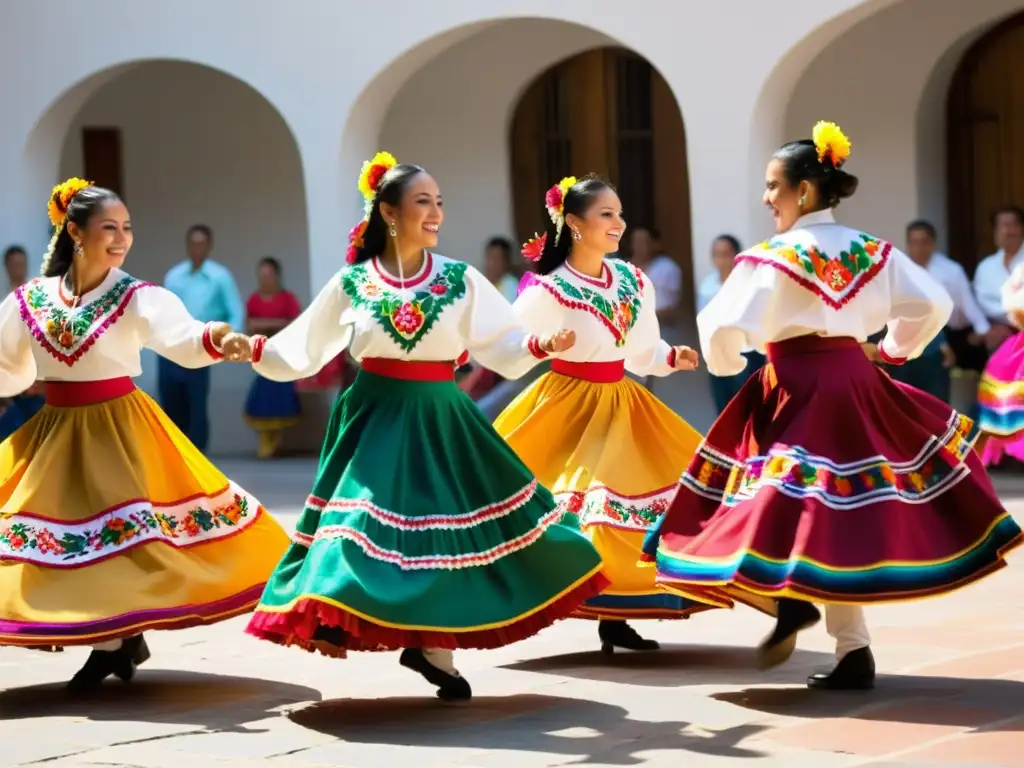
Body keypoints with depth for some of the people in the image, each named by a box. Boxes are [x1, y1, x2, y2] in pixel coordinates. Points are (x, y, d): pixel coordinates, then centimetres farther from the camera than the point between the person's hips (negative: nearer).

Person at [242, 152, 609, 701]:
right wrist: (255, 350, -10)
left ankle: (432, 644, 11)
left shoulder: (461, 281, 1)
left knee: (446, 522, 0)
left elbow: (501, 348, 0)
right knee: (368, 519, -12)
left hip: (439, 421, 1)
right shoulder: (351, 284, 1)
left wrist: (541, 345, -18)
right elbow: (301, 351, 5)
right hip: (374, 419, -1)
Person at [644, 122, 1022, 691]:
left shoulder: (774, 258, -9)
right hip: (856, 382, 6)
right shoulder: (873, 251, 8)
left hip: (797, 389, -6)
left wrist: (725, 362, 6)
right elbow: (935, 305, 10)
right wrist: (892, 349, 22)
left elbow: (725, 330, -16)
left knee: (814, 514, -1)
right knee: (851, 512, 9)